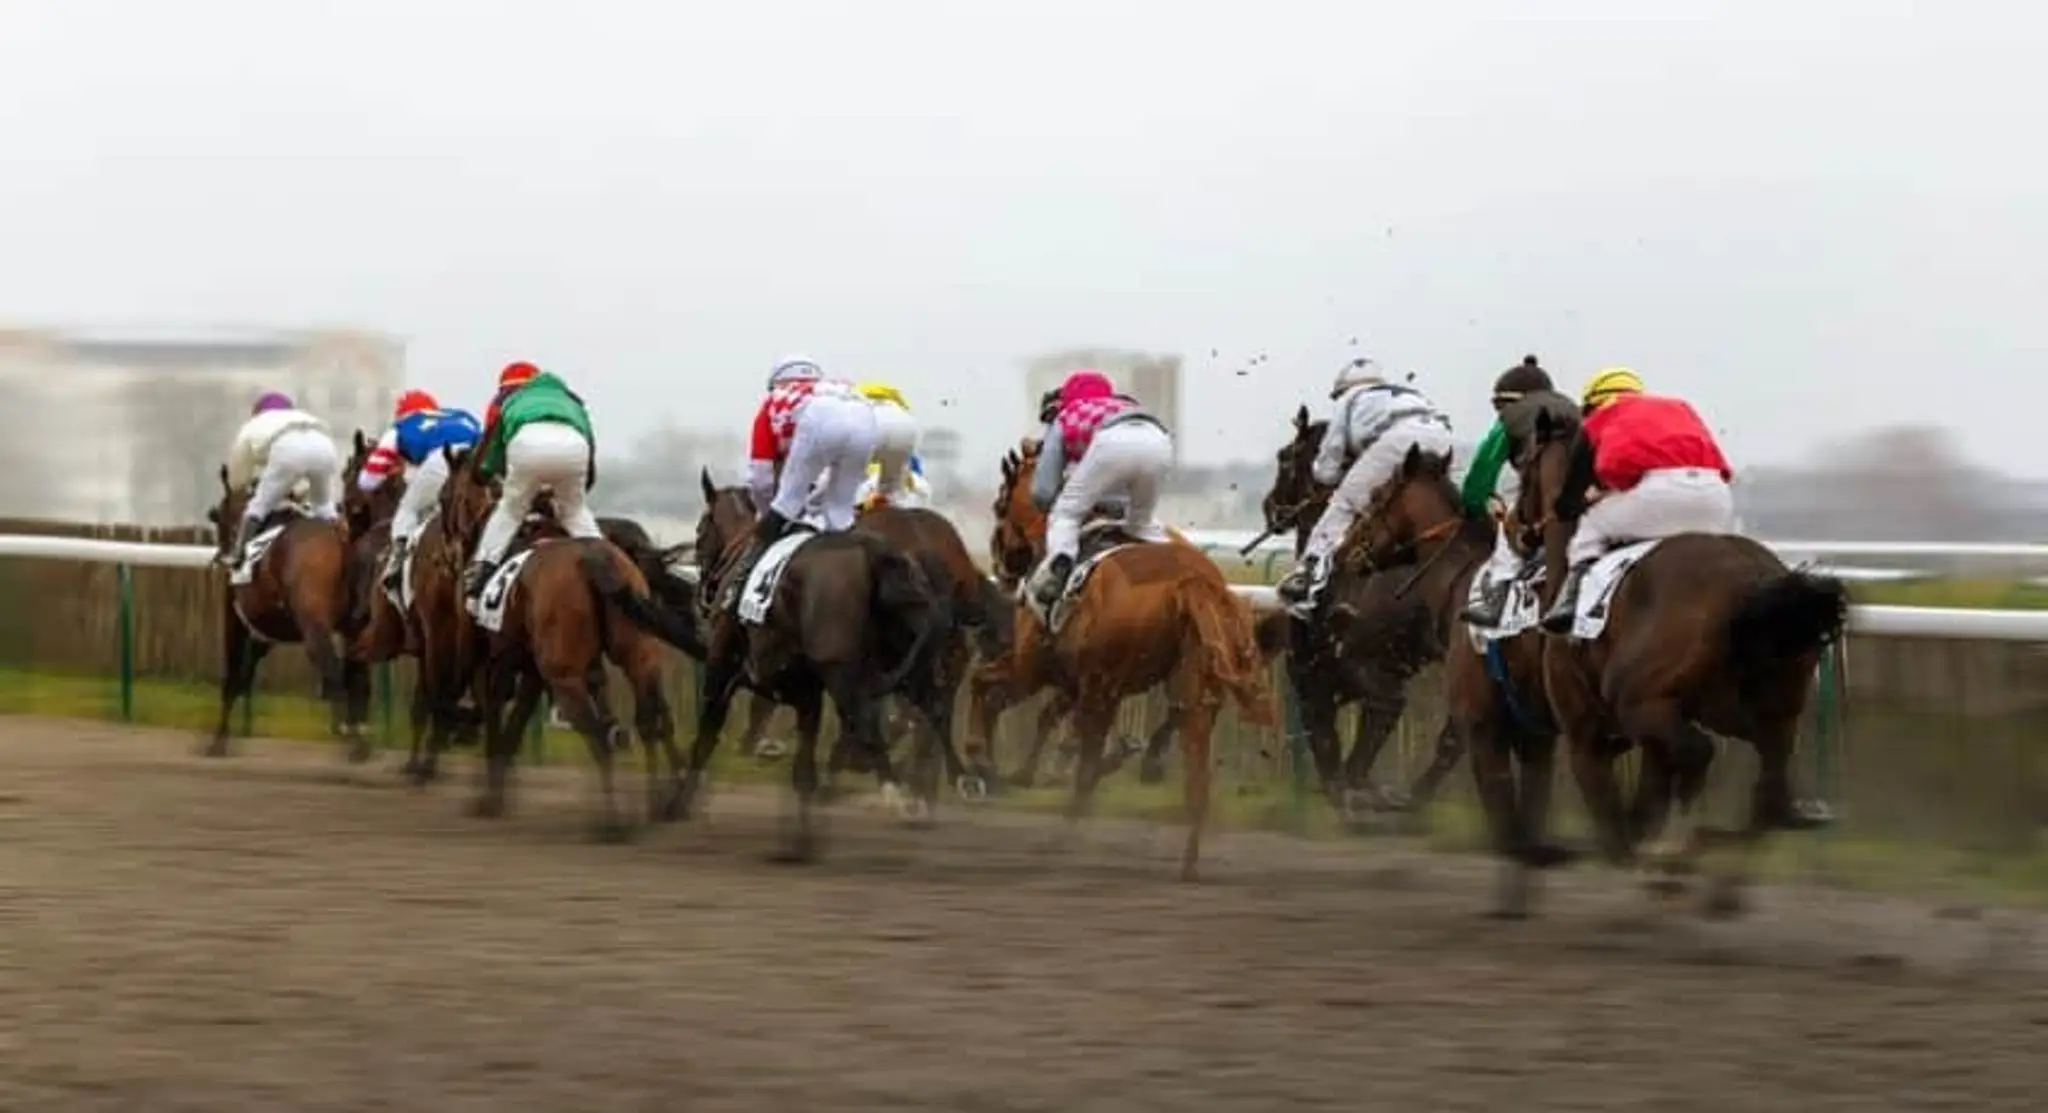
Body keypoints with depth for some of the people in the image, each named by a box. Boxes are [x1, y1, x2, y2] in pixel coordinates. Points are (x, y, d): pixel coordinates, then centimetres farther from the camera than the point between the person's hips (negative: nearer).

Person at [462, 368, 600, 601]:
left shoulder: (506, 400, 38)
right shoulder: (571, 401, 43)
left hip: (528, 442, -1)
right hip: (573, 444, 1)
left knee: (510, 509, 21)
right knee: (576, 510, 27)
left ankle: (482, 569, 12)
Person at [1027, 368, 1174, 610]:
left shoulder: (1064, 418, 34)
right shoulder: (1127, 406, 44)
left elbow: (1043, 492, 31)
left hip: (1112, 442, -4)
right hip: (1159, 440, 4)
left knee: (1065, 514, 13)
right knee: (1143, 522, 28)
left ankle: (1060, 561, -14)